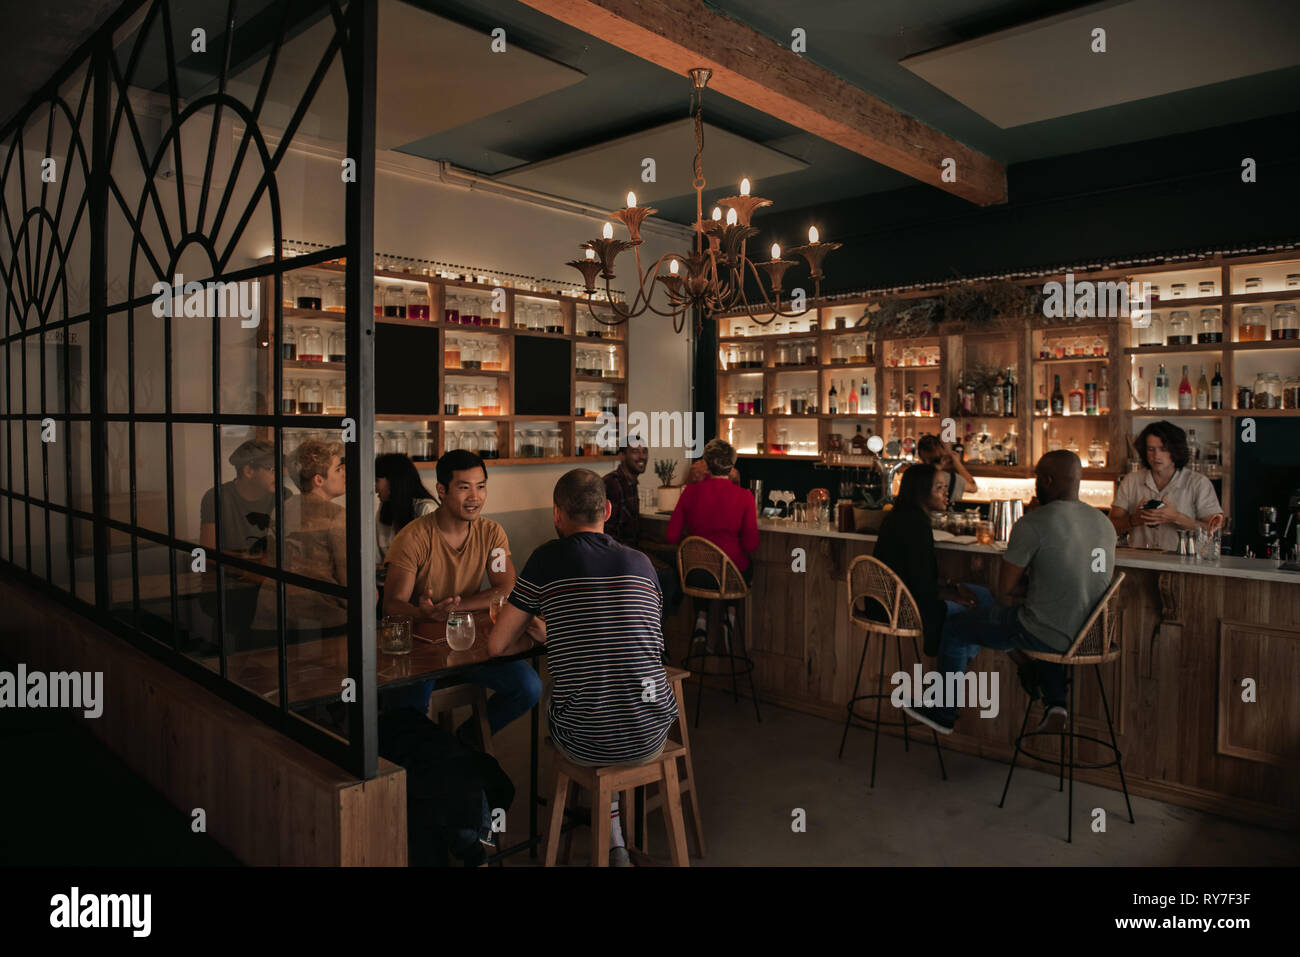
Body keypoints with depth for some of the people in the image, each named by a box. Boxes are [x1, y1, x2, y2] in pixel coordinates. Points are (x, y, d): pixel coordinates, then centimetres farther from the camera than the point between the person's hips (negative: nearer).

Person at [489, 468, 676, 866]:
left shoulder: (547, 559, -7)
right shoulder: (640, 563, 3)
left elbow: (498, 644, -3)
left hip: (585, 743, -2)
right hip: (651, 737, 3)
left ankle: (614, 844, 35)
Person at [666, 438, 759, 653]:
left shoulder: (690, 492, -6)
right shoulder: (744, 497, -12)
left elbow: (672, 535, -2)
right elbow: (751, 544, -10)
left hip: (695, 576, 1)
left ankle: (701, 619, 21)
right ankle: (730, 614, 19)